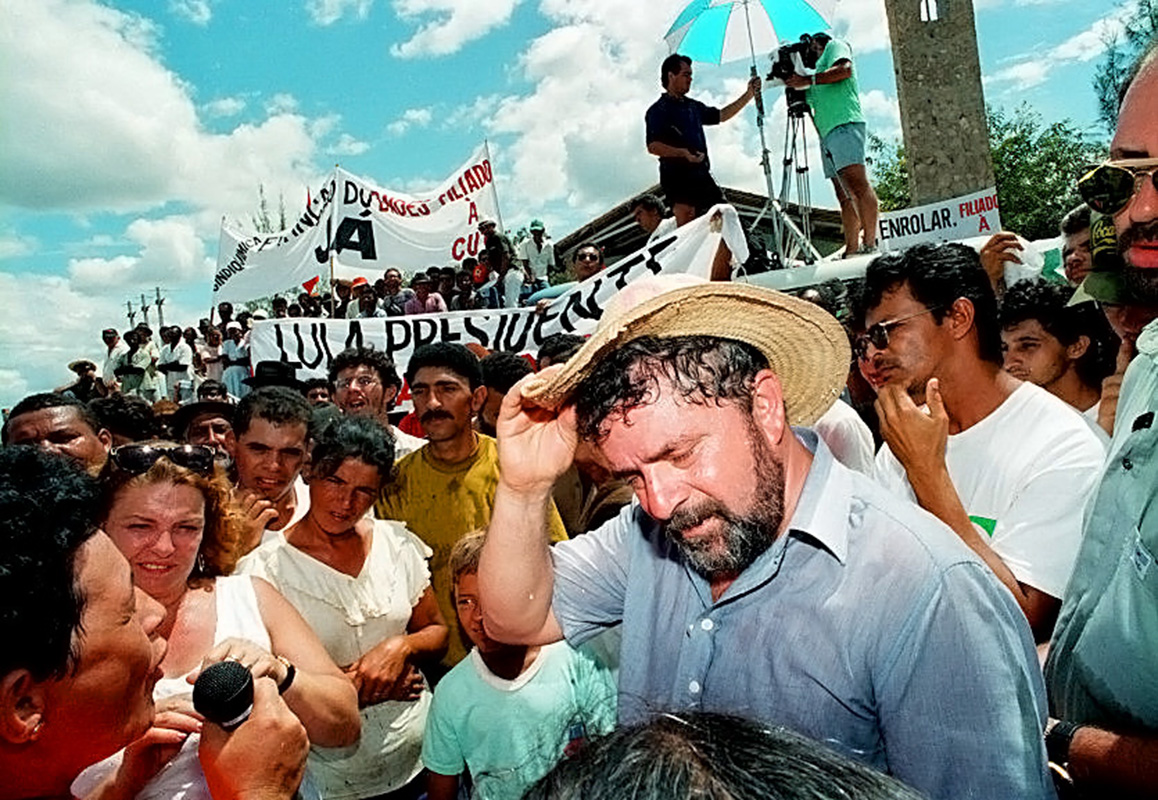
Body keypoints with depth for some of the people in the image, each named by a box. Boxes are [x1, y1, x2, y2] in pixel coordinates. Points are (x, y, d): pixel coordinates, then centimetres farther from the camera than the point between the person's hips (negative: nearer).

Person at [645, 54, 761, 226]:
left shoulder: (693, 106, 21)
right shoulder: (658, 110, -1)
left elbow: (721, 115, 31)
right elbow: (653, 146, -13)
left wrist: (748, 95, 24)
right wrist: (683, 153, -26)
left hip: (702, 175, 8)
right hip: (678, 177, -7)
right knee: (686, 229, -18)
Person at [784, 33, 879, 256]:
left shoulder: (834, 45, 15)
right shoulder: (820, 65, 36)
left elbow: (845, 69, -6)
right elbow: (817, 109, 29)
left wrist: (808, 80, -6)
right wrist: (796, 85, 21)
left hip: (845, 124, -9)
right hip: (827, 132, 9)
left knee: (857, 183, -21)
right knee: (844, 195, -2)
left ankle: (870, 242, -28)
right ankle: (851, 249, -8)